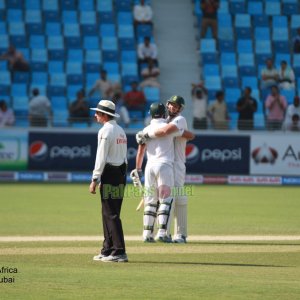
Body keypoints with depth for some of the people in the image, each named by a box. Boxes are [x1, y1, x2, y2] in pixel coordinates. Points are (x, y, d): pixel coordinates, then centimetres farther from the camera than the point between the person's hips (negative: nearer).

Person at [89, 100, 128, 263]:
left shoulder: (105, 131, -12)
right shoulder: (121, 131, 16)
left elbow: (101, 157, -16)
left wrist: (94, 179, -15)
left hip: (109, 174, -9)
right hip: (121, 173, 9)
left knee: (111, 214, -8)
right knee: (109, 213, 15)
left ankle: (119, 251, -12)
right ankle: (108, 250, 19)